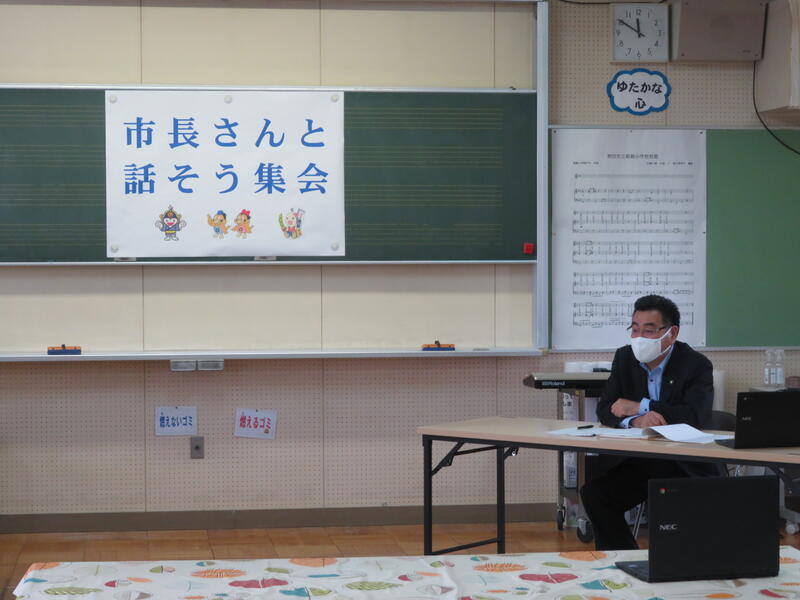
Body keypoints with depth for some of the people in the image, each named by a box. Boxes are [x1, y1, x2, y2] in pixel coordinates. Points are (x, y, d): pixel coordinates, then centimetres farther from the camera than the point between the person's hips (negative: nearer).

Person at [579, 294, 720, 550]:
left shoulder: (697, 365, -10)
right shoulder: (625, 358, 5)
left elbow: (696, 416, -26)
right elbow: (605, 410, 0)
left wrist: (639, 407, -20)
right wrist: (635, 421, -24)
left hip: (689, 468, -5)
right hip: (640, 462, 5)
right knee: (593, 493, -16)